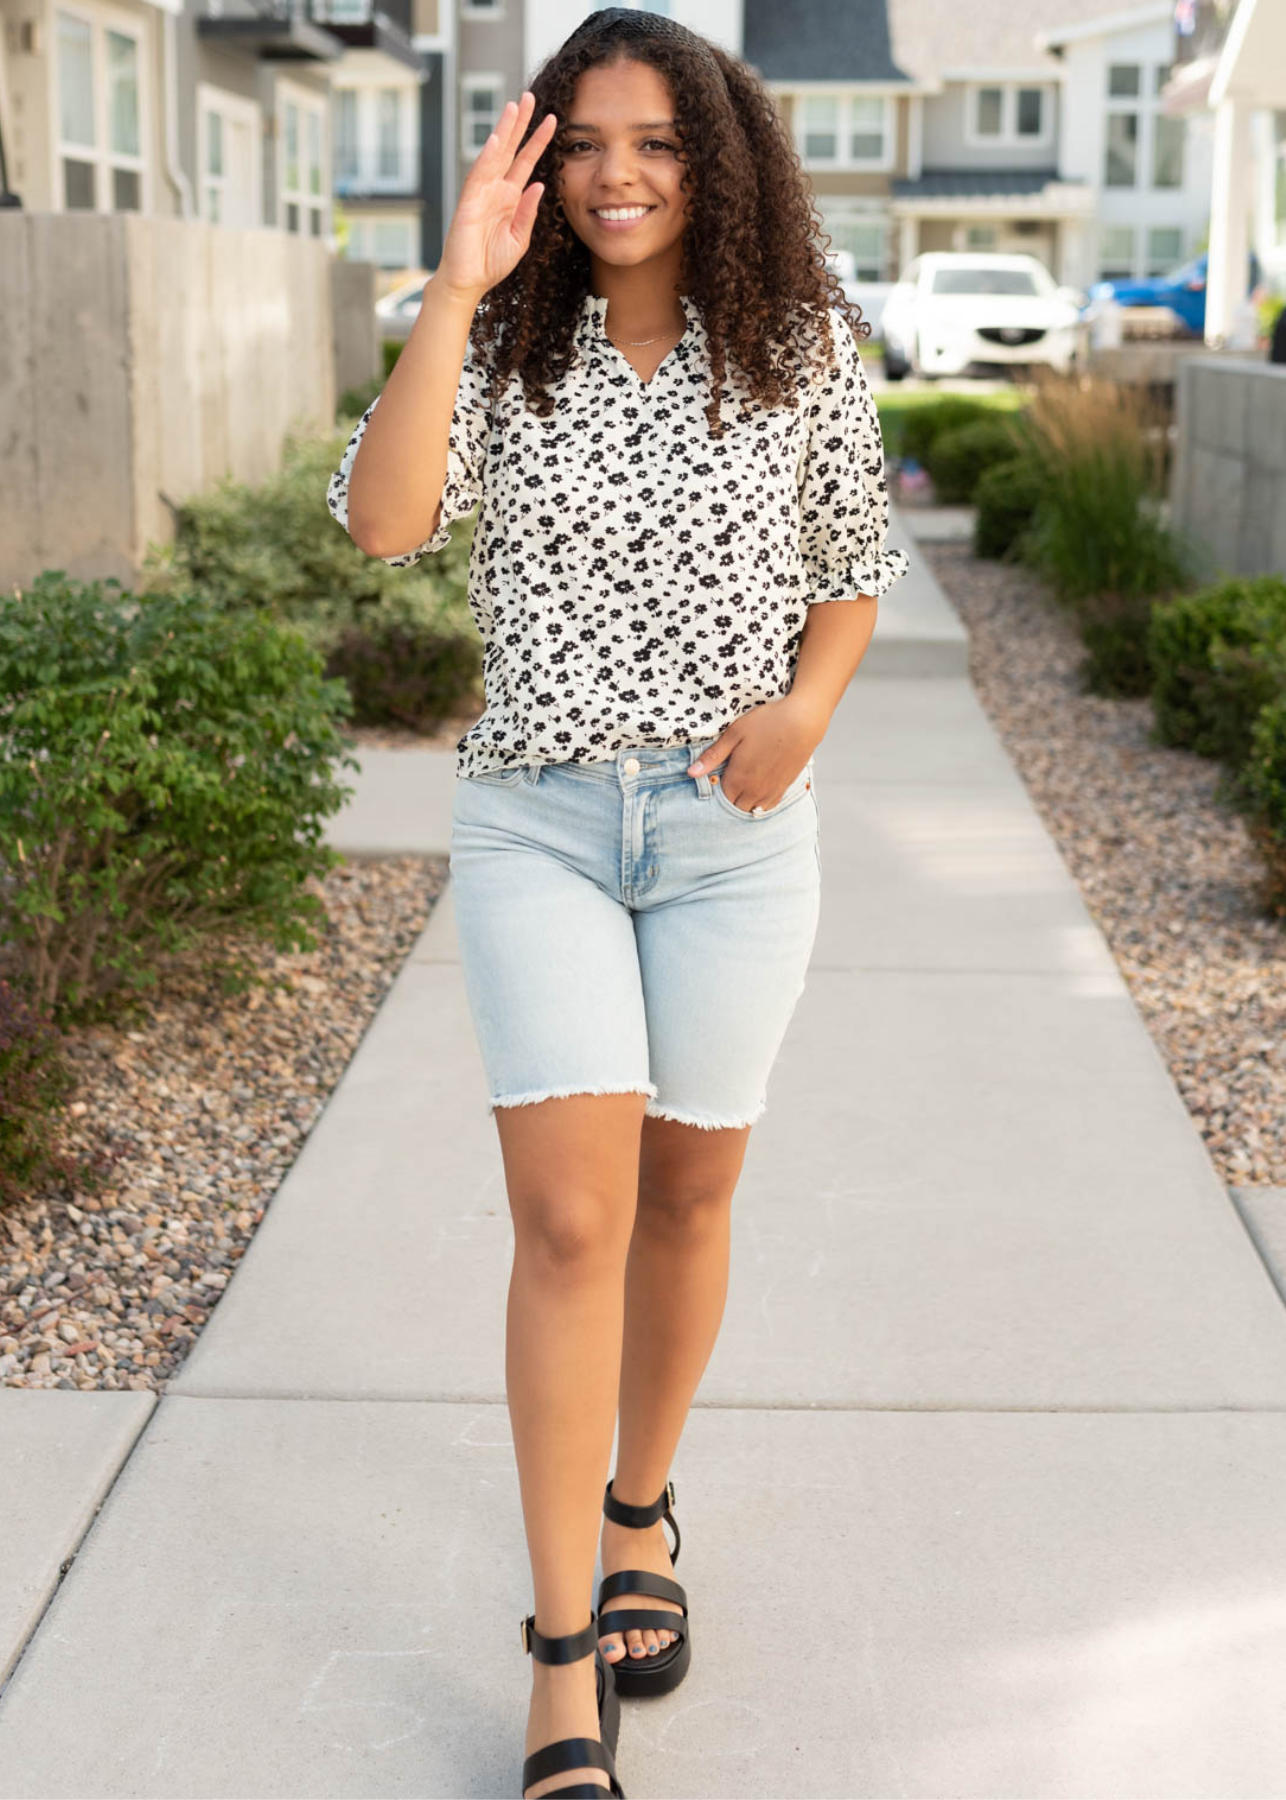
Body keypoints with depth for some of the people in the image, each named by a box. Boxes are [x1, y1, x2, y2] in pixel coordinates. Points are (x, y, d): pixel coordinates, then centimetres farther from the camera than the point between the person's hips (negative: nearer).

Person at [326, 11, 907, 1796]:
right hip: (534, 822, -1)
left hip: (733, 830, 1)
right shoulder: (503, 350, -2)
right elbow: (383, 522, -19)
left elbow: (853, 572, 10)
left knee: (685, 1195, 12)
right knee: (571, 1216, -8)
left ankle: (641, 1516, 37)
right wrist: (459, 285, -22)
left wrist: (806, 705, -10)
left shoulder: (798, 353, 0)